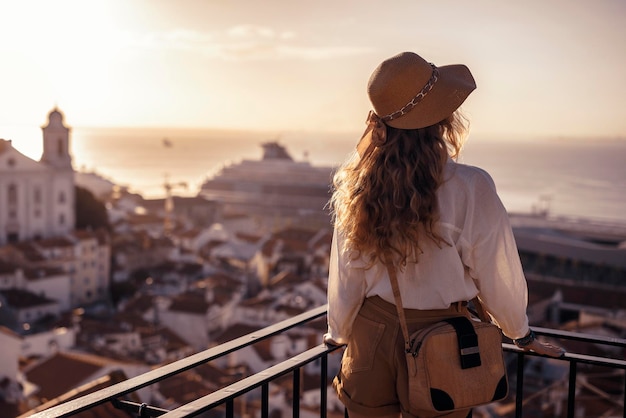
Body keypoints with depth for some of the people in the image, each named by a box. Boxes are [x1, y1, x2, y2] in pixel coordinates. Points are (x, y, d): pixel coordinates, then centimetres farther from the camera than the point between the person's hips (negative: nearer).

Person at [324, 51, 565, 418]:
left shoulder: (357, 185, -11)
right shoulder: (472, 188, -19)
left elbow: (345, 274, -2)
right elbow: (497, 276, -7)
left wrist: (340, 333, 17)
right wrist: (520, 333, 12)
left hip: (371, 334, 3)